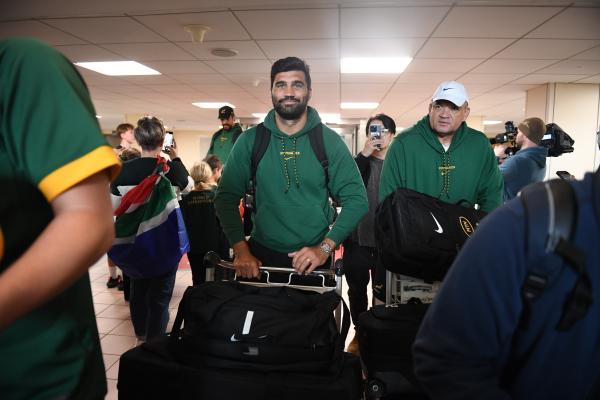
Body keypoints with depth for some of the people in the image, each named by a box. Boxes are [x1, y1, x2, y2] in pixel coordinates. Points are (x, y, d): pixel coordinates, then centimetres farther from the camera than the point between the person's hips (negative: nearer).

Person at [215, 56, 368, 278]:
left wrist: (325, 248, -18)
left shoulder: (329, 141, -7)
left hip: (312, 258, 0)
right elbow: (226, 197, -3)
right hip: (261, 255, 1)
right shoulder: (250, 140, -4)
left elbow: (357, 199, -8)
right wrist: (241, 250, -14)